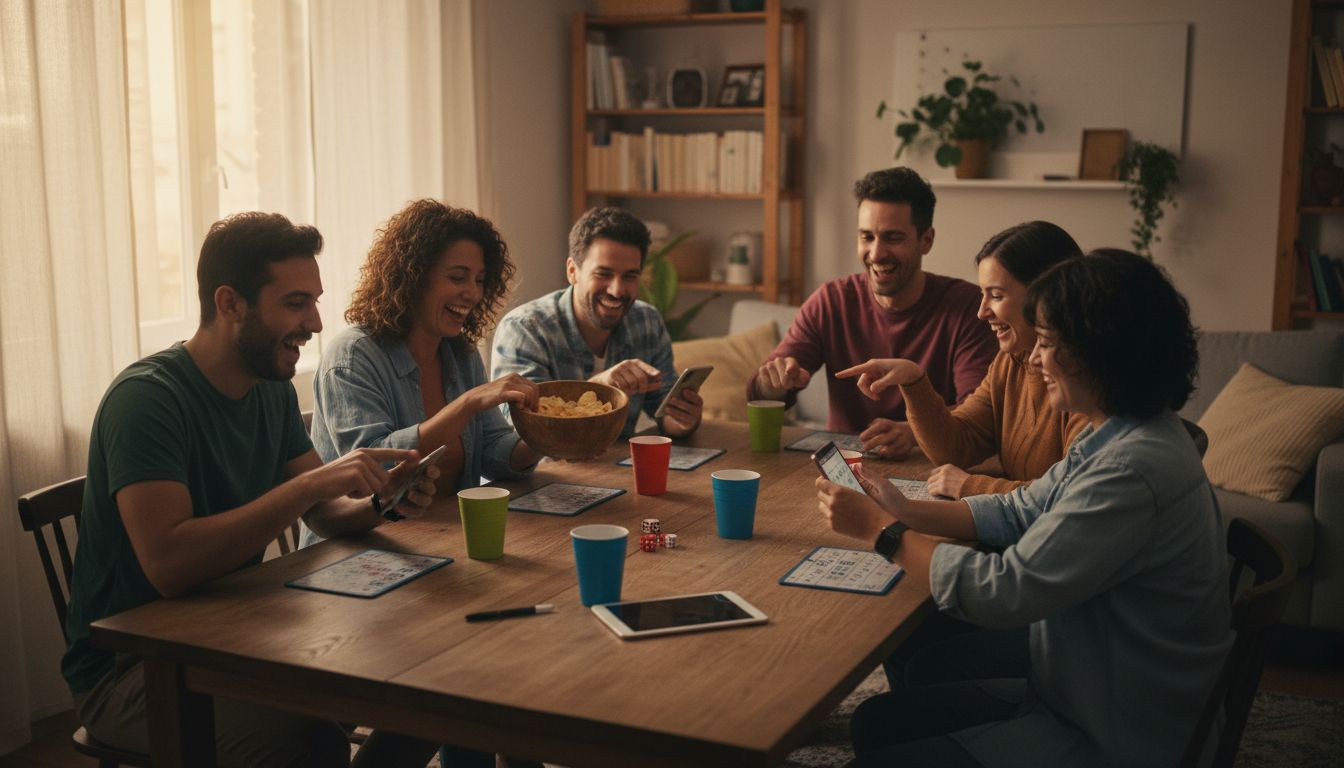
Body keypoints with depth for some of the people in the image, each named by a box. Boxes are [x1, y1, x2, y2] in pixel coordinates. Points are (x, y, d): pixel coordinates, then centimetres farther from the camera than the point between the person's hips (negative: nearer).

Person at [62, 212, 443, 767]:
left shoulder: (273, 389, 5)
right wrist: (309, 484, -34)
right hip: (126, 669, -7)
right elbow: (168, 564, -32)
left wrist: (380, 501, -14)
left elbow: (327, 514, 8)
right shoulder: (147, 397, -20)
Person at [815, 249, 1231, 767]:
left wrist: (880, 529, -16)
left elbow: (1001, 593, -28)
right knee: (876, 720, 13)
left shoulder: (1135, 470, -29)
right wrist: (906, 511, -1)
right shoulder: (1112, 438, 3)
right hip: (1071, 696, 9)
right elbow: (1017, 513, 12)